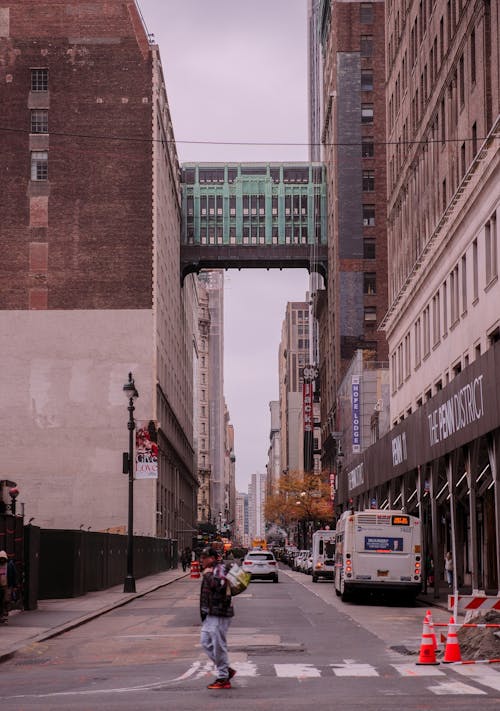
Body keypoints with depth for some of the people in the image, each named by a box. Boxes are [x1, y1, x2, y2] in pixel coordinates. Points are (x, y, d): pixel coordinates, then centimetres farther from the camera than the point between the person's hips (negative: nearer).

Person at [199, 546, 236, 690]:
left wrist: (208, 575, -22)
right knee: (205, 641, 12)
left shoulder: (219, 569, -13)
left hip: (219, 613, -11)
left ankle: (223, 679, 2)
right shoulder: (211, 571, 17)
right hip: (211, 614, 11)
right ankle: (226, 670, 17)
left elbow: (219, 585, -31)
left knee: (219, 645, -6)